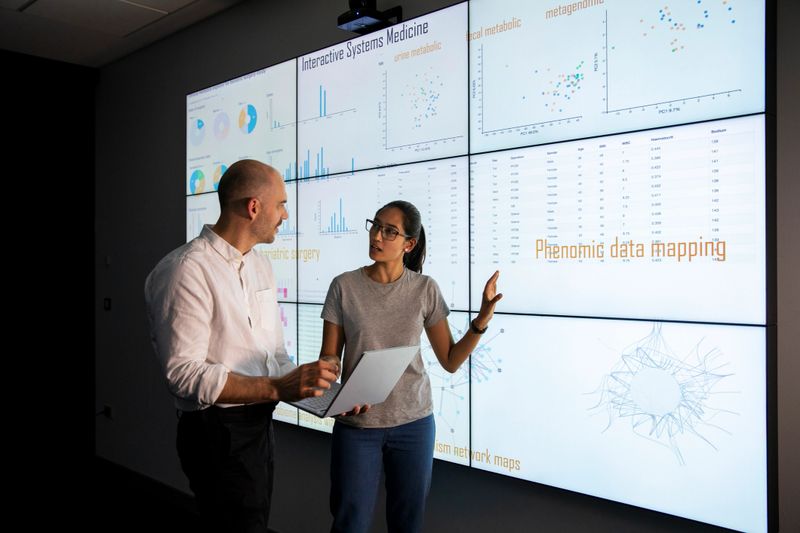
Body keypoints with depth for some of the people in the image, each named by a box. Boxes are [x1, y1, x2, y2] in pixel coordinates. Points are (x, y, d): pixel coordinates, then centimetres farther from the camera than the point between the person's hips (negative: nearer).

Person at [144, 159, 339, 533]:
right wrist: (277, 388, -32)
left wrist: (323, 392, 0)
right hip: (218, 432, -9)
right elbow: (183, 373, -26)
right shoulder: (188, 269, -19)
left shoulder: (261, 265, 9)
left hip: (260, 425, 9)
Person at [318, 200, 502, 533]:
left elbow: (450, 361, -1)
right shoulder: (344, 286, -6)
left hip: (413, 422, 1)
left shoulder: (425, 289, -4)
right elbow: (329, 356, -1)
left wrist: (481, 321, -15)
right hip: (356, 423, -1)